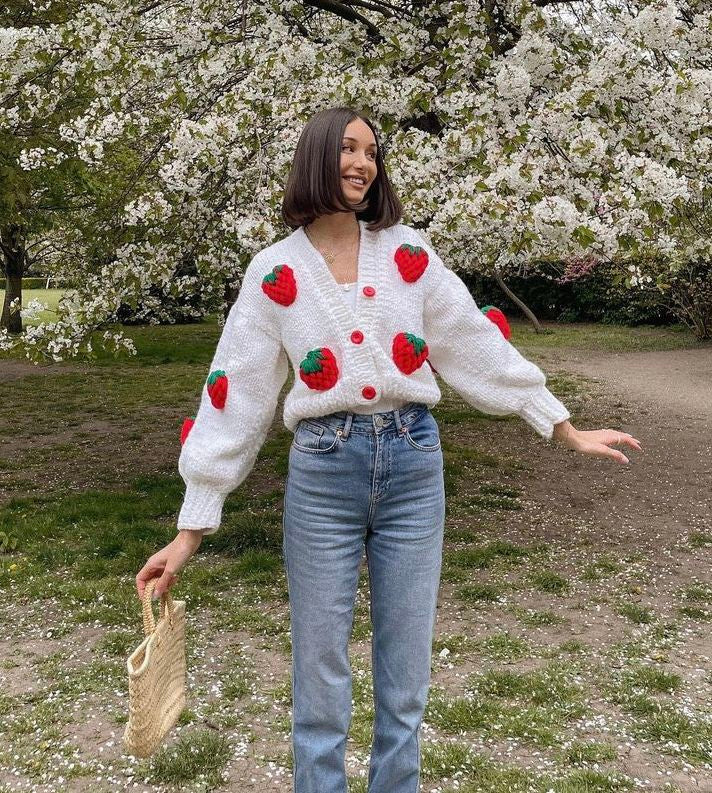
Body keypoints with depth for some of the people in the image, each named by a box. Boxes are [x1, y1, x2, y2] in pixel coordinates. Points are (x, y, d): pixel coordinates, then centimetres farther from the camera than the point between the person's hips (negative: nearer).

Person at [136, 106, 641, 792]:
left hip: (413, 462, 2)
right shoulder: (275, 271, 0)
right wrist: (191, 531, -3)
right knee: (320, 682, 7)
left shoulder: (407, 252, 4)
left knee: (405, 678, 12)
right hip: (322, 472, -1)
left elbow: (475, 344, 8)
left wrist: (567, 431, 10)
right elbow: (233, 394, -1)